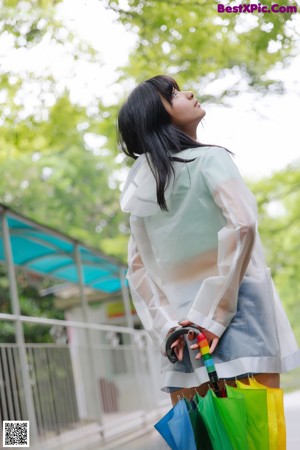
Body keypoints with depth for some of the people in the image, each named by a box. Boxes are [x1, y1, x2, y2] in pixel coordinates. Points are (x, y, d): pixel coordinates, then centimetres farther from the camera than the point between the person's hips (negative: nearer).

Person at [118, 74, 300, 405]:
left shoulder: (140, 186, 14)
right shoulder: (209, 158, -3)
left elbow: (137, 269, 11)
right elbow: (241, 224, -19)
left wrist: (166, 326, 5)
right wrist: (214, 314, -18)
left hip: (184, 326, 6)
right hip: (237, 307, -6)